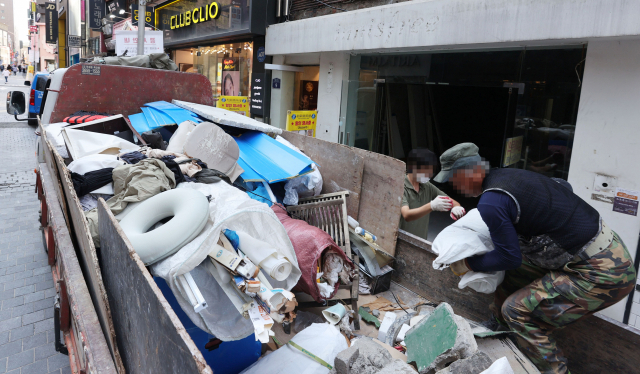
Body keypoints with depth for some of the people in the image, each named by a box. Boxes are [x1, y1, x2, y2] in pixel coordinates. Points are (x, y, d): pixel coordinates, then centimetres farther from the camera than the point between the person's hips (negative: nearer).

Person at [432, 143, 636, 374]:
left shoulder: (490, 202, -22)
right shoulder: (508, 174, 4)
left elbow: (509, 257, -14)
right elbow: (564, 186, 19)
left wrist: (467, 265, 0)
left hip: (603, 272, -9)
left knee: (518, 310, -6)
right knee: (514, 270, 16)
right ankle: (499, 325, 33)